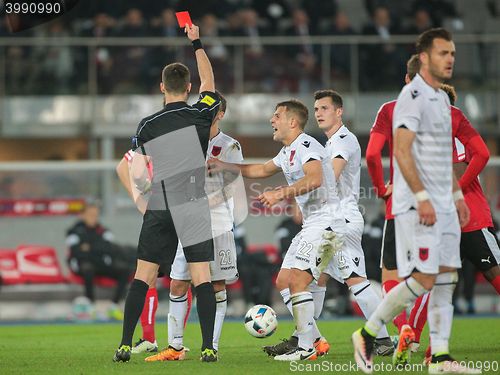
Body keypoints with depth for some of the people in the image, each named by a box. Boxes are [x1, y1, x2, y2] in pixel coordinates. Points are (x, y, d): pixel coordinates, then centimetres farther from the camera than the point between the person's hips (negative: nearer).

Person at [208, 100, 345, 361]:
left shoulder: (305, 145, -12)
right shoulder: (288, 152, 20)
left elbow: (315, 179, -29)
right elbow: (262, 170, 36)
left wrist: (280, 194, -31)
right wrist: (223, 166, 32)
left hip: (325, 222, -11)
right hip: (311, 225, 11)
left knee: (296, 280, -18)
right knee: (283, 281, 10)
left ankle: (306, 348, -17)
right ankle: (314, 339, 12)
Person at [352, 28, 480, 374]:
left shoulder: (442, 98, 17)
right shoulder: (413, 96, -13)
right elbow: (401, 151, -20)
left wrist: (457, 195, 21)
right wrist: (422, 197, -24)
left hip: (443, 205, 9)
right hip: (417, 205, -9)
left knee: (447, 278, 4)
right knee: (422, 279, -12)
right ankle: (367, 335, 2)